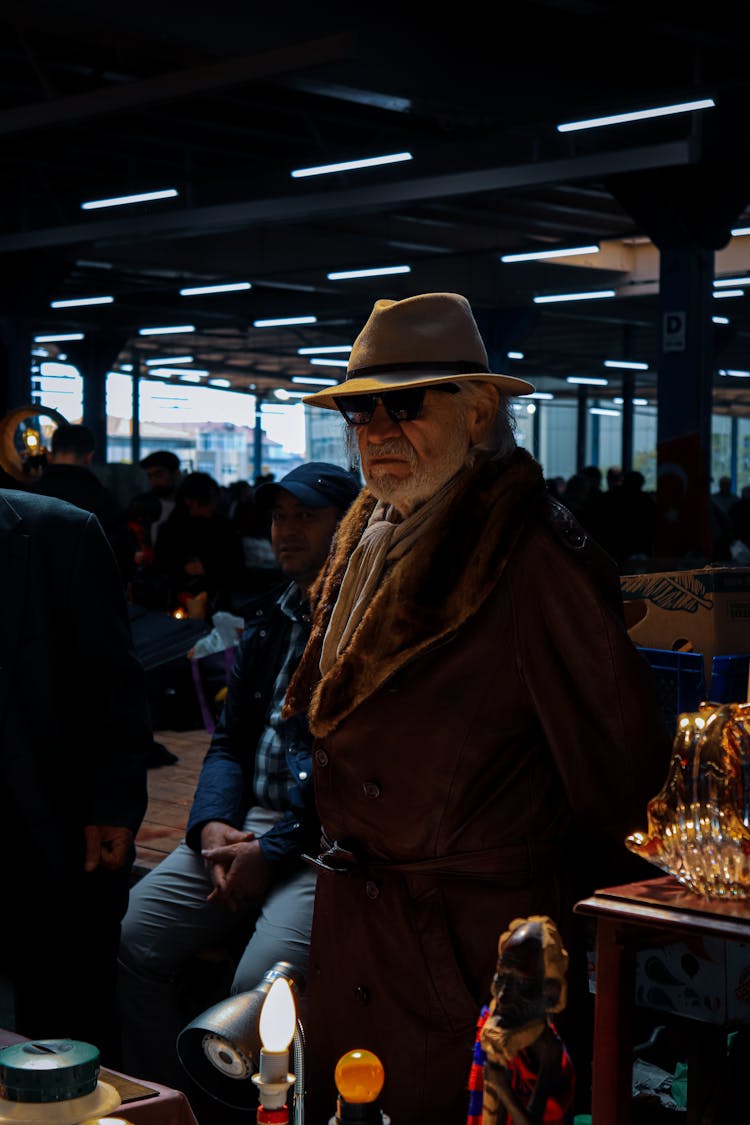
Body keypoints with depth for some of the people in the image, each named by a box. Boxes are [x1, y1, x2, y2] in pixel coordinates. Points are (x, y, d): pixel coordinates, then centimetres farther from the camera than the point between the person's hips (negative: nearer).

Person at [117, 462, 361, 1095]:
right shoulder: (270, 619, 19)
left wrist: (273, 851, -13)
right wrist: (213, 824, 2)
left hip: (324, 840, -7)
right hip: (241, 824, 7)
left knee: (259, 985, -27)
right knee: (130, 942, -9)